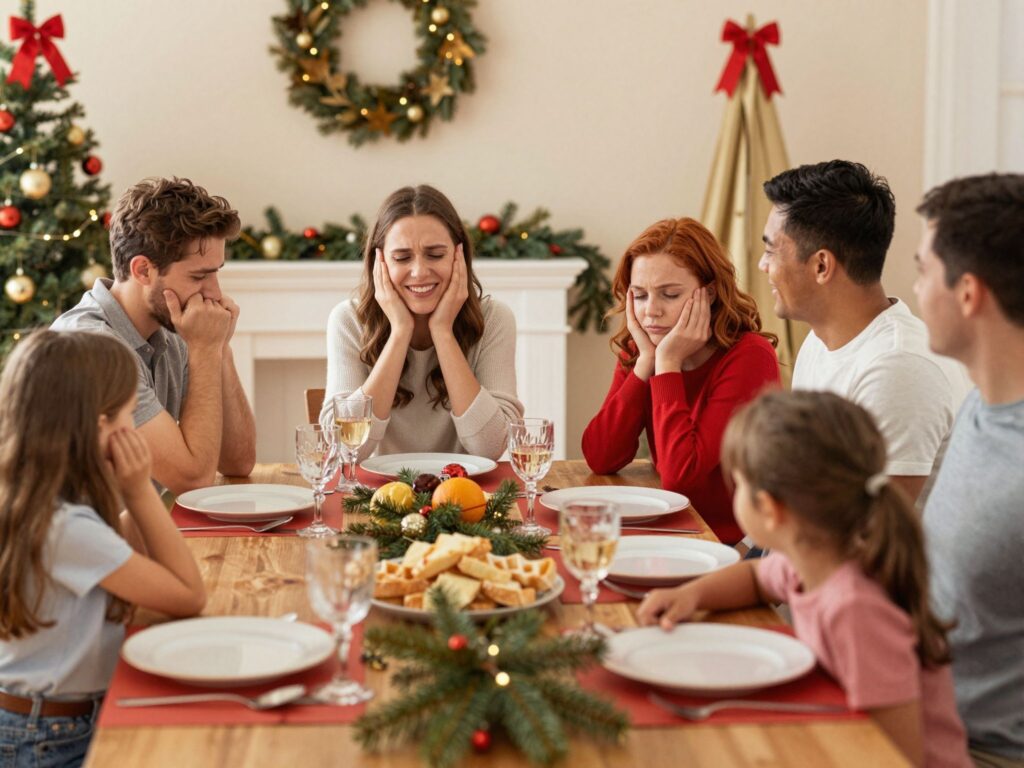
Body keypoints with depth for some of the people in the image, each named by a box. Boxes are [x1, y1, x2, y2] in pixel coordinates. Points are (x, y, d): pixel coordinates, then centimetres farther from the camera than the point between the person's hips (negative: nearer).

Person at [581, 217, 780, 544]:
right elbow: (600, 459, -9)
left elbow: (679, 475, -23)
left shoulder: (748, 357, -16)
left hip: (735, 546, -6)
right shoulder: (636, 351, 3)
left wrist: (668, 363, -19)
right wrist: (646, 361, -13)